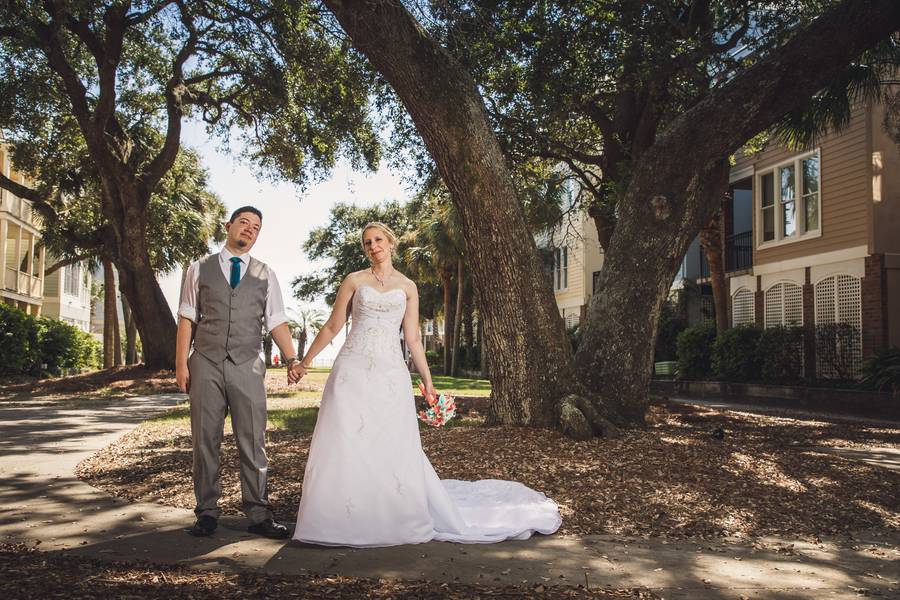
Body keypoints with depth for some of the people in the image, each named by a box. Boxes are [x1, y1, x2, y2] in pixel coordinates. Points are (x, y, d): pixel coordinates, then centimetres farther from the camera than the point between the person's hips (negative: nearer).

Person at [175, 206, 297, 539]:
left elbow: (277, 322, 4)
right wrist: (181, 364, -2)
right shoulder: (200, 269, 9)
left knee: (253, 443, 2)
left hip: (247, 366, 0)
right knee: (205, 441, 6)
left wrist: (292, 359, -9)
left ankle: (258, 515, 10)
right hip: (206, 365, 0)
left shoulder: (265, 275, 10)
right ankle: (207, 513, 18)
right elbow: (187, 319, 6)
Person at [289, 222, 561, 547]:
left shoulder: (407, 287, 11)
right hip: (353, 369, 0)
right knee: (344, 445, -3)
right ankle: (341, 522, 9)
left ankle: (395, 519, 15)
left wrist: (427, 380, 5)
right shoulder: (354, 281, 8)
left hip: (390, 373, 1)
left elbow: (413, 340, 10)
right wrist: (304, 362, 9)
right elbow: (332, 327, 10)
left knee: (394, 447, 0)